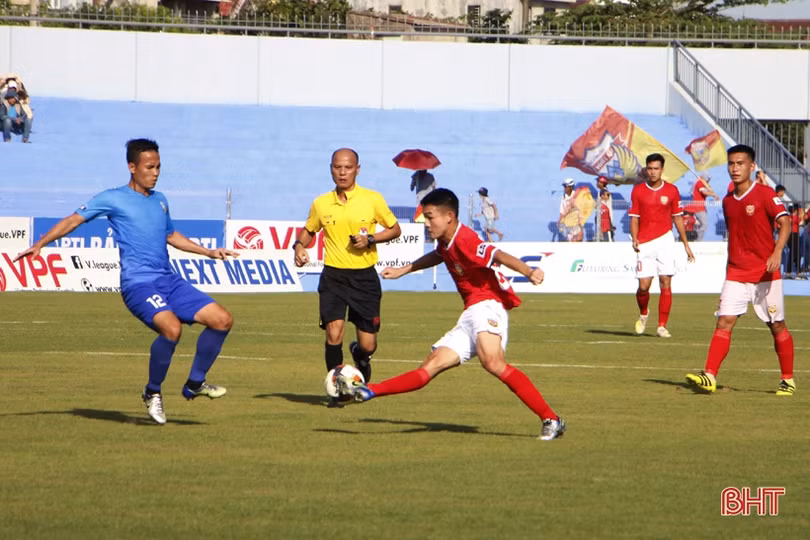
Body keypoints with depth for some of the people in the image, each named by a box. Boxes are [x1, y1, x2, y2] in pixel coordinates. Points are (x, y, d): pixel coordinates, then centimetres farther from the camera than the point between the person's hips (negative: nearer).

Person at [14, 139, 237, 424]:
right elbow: (74, 219, -2)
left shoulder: (160, 200, 19)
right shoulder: (113, 199, 0)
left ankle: (195, 384, 14)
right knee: (172, 328, -32)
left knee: (222, 319, -3)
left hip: (169, 281, 7)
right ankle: (153, 392, -9)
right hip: (138, 283, -7)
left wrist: (209, 252, 33)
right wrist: (40, 244, -14)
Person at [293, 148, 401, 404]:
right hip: (333, 276, 0)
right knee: (334, 333, -17)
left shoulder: (373, 199, -3)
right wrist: (299, 246, -2)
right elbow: (308, 230, 20)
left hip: (364, 276, 0)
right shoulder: (321, 204, 3)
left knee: (368, 346, 0)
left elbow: (395, 229, 6)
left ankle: (359, 356, 38)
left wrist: (370, 239, -11)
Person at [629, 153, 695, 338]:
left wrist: (686, 244, 12)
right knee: (644, 286, -7)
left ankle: (662, 326, 0)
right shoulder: (638, 191, 3)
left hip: (665, 240, 0)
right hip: (645, 243, 0)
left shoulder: (671, 191, 4)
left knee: (666, 283, -7)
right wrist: (635, 239, -11)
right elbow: (634, 218, 6)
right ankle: (643, 314, 25)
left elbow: (677, 218, 12)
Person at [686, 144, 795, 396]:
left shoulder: (765, 194, -8)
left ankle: (788, 380, 17)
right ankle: (709, 377, -17)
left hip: (765, 273, -5)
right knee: (724, 321, -9)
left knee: (777, 326, 4)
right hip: (736, 273, 5)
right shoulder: (728, 201, 11)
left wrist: (777, 252, -32)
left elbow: (785, 223, -18)